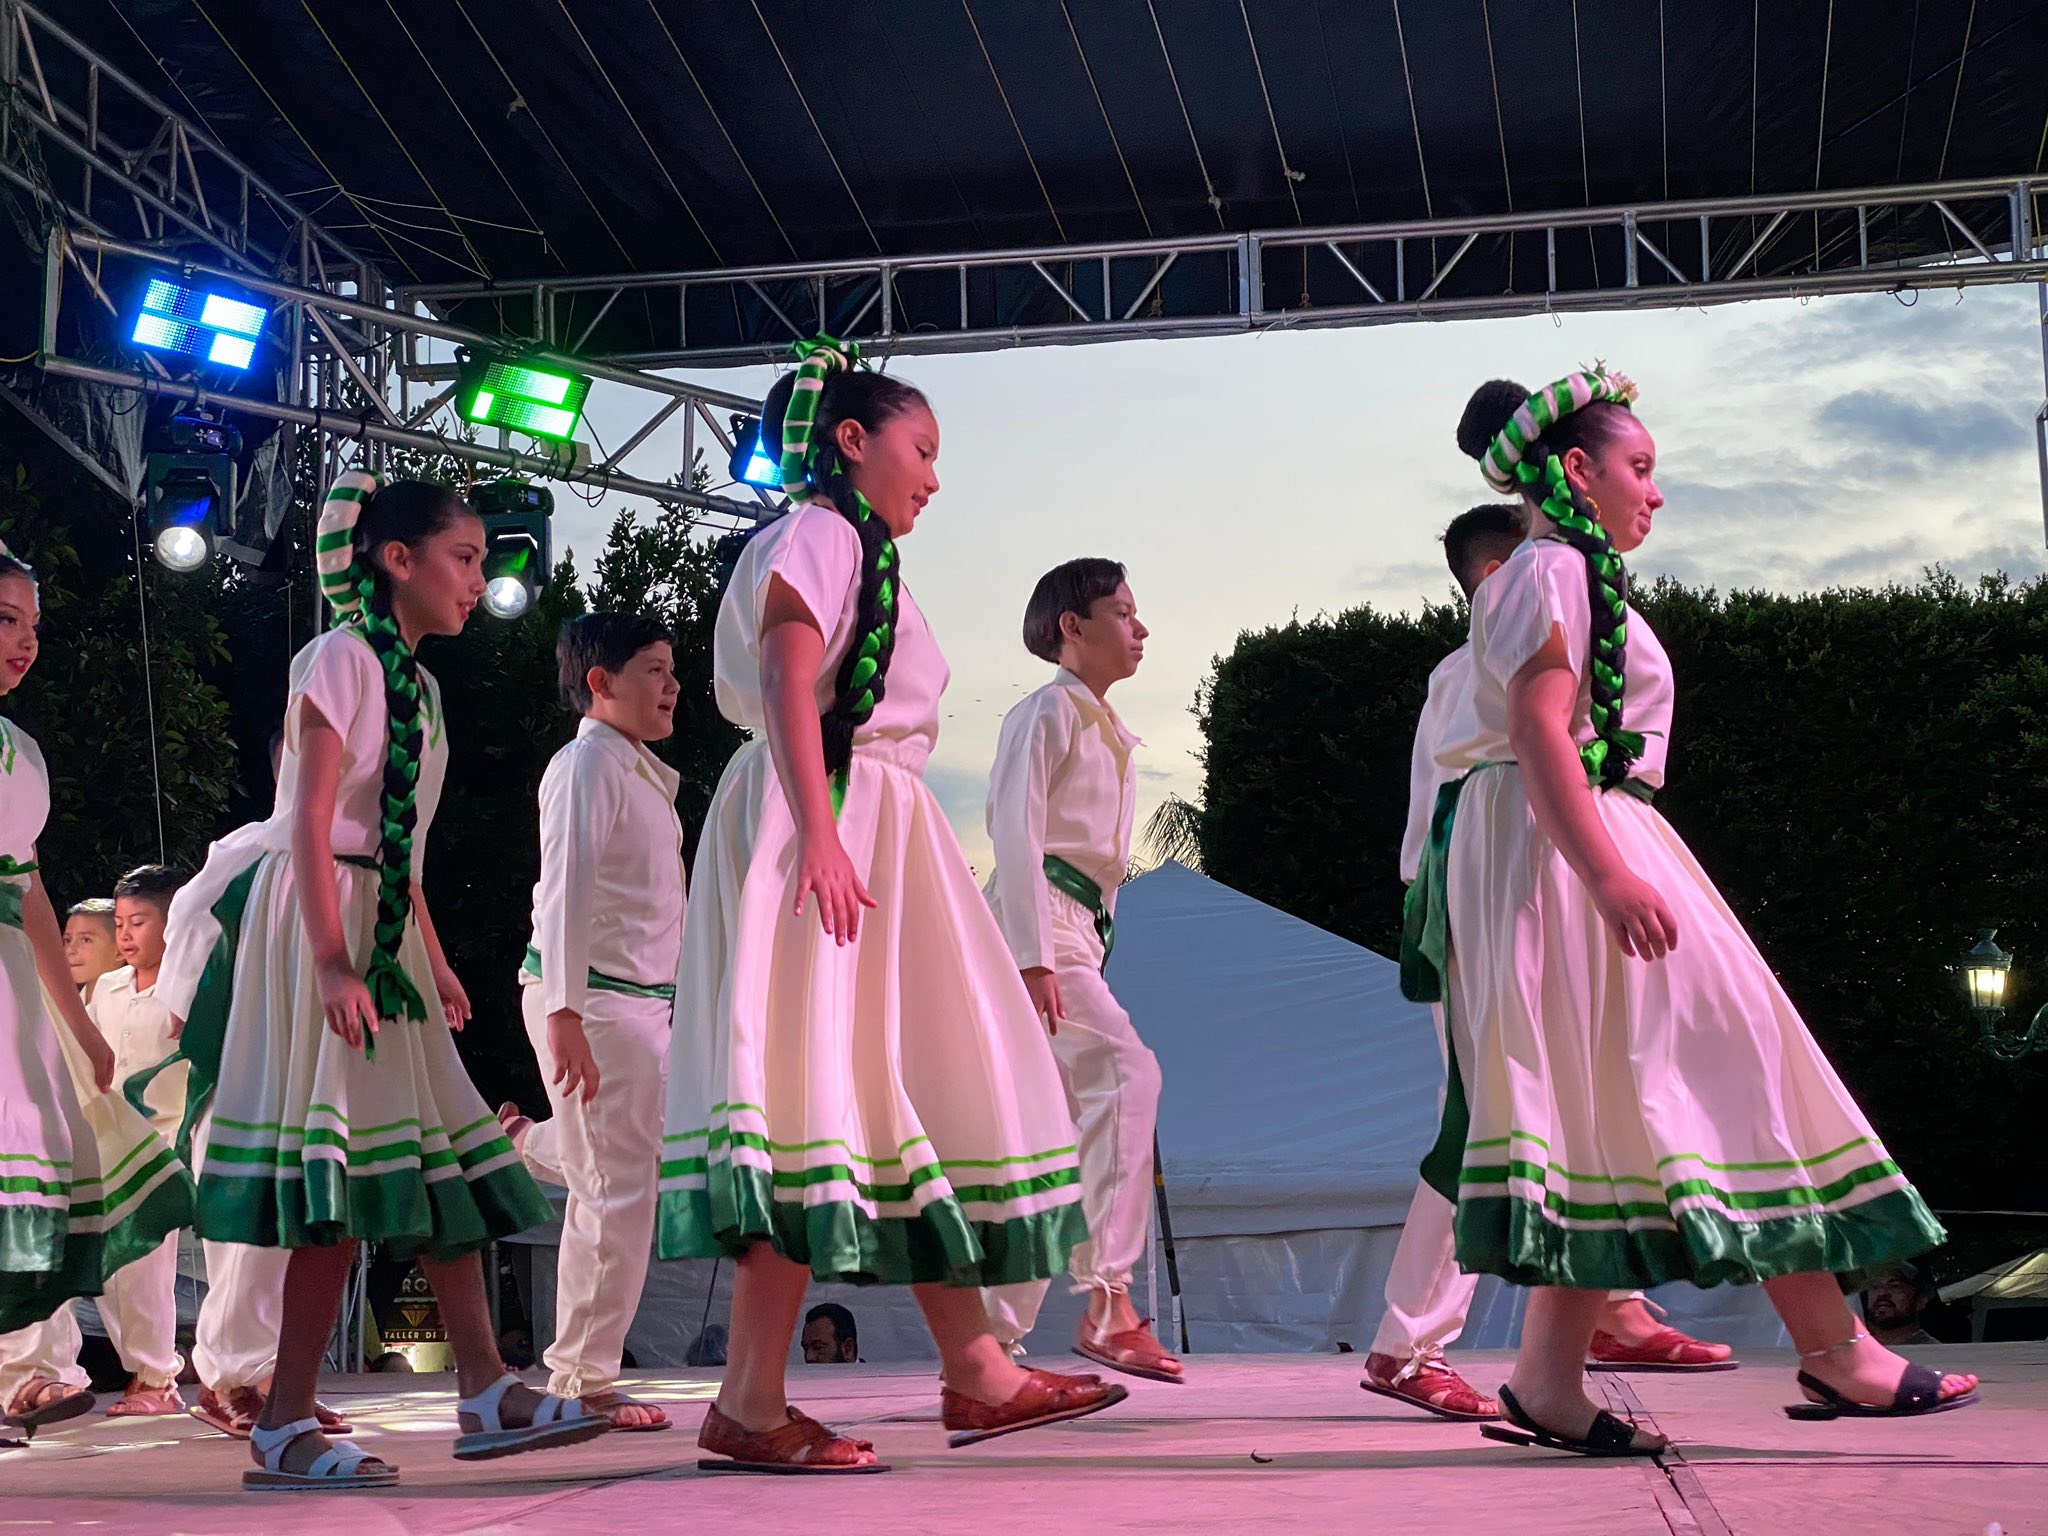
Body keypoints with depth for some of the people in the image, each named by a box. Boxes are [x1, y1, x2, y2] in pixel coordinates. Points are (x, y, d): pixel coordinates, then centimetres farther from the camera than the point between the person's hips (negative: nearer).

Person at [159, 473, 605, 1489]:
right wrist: (333, 960, -23)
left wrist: (435, 965, 19)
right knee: (349, 1174, -11)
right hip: (319, 917, -9)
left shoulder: (417, 683, 18)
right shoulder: (343, 656, -8)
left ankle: (486, 1394, 10)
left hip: (382, 927, 9)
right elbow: (312, 822, -16)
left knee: (436, 1154, 6)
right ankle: (284, 1428, -5)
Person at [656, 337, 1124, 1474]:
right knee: (823, 1082, -13)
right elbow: (787, 683, -18)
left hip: (875, 833, 10)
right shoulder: (818, 533, -4)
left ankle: (974, 1369, 14)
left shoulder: (860, 550, 26)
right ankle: (751, 1407, -12)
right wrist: (819, 833, -28)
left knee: (911, 1080, 9)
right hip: (829, 824, -10)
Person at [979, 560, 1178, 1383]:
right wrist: (1034, 957, -22)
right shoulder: (1047, 712, -3)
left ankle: (988, 1340, 9)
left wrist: (1090, 950, 18)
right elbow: (1016, 832, -13)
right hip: (1036, 921, -9)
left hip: (1080, 931, 9)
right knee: (1125, 1070, -25)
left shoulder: (1107, 730, 24)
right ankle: (1107, 1301, -28)